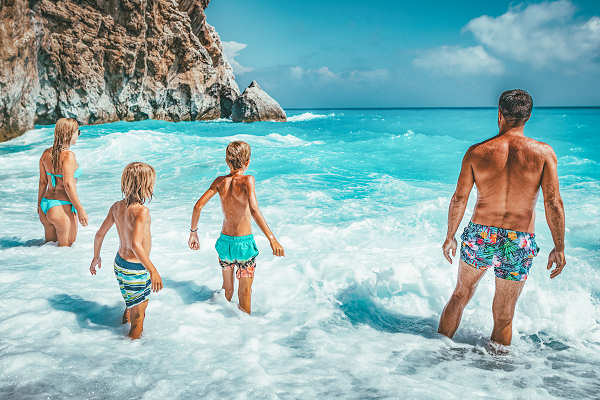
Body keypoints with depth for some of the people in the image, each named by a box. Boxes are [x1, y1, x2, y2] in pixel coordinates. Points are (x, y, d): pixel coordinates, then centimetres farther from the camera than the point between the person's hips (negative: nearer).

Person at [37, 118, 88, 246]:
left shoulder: (46, 153, 6)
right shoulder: (68, 155, -16)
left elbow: (42, 182, 11)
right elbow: (68, 184, -21)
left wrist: (39, 205, 21)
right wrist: (80, 209, -17)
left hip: (46, 205, 7)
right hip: (62, 208, -7)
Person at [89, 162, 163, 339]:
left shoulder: (117, 206, -2)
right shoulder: (141, 211, -25)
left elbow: (99, 234, 6)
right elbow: (135, 244, -36)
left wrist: (96, 257, 21)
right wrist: (153, 271, -33)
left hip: (120, 263, 8)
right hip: (135, 270, -8)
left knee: (132, 306, 34)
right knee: (138, 320, 9)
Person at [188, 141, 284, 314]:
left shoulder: (220, 181, -2)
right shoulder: (247, 180, -17)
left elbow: (198, 206, -3)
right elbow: (254, 210, -31)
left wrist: (193, 232, 9)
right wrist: (272, 239, -35)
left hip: (224, 241, 5)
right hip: (244, 242, -5)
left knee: (227, 289, 24)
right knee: (245, 292, 13)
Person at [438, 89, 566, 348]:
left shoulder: (476, 152, -4)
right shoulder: (544, 153, -7)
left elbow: (459, 200, 0)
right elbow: (553, 203, -11)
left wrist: (450, 237, 12)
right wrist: (559, 248, -2)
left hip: (479, 239, 1)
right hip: (519, 245, -1)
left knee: (461, 294, 24)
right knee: (504, 317, 14)